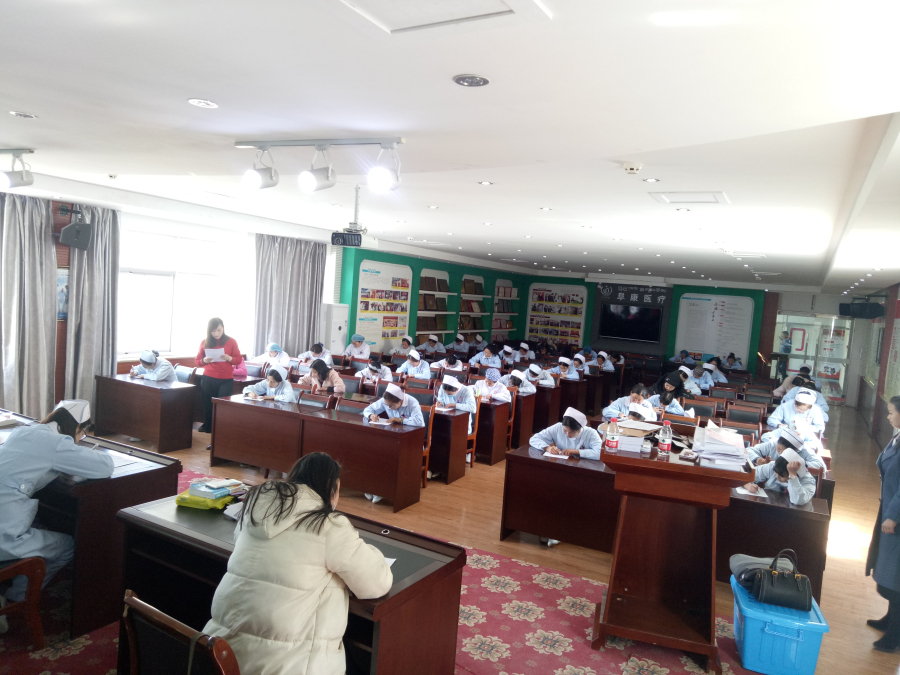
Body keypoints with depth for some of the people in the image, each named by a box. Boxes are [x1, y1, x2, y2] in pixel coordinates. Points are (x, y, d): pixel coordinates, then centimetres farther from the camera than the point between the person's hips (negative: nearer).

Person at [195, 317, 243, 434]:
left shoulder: (231, 341, -1)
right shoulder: (205, 342, 4)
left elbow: (239, 359, 2)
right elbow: (197, 361, 8)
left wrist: (229, 358, -18)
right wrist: (204, 360, -14)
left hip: (226, 380, -2)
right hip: (208, 379, 2)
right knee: (208, 404, 4)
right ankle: (207, 427, 18)